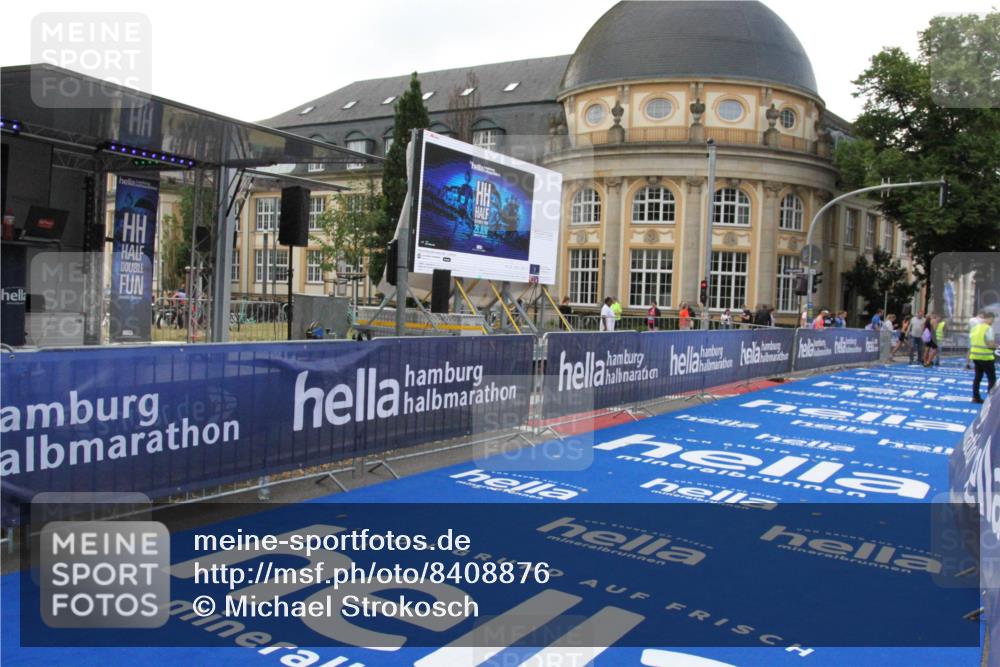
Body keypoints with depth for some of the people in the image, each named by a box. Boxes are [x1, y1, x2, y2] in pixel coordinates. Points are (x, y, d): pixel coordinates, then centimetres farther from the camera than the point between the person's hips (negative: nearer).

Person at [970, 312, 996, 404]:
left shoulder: (975, 327, 10)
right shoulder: (988, 328, -14)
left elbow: (971, 342, 14)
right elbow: (991, 344, -17)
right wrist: (996, 345, 3)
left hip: (975, 356, 8)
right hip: (986, 357, -8)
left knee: (978, 377, 15)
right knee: (992, 379, 1)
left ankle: (976, 397, 18)